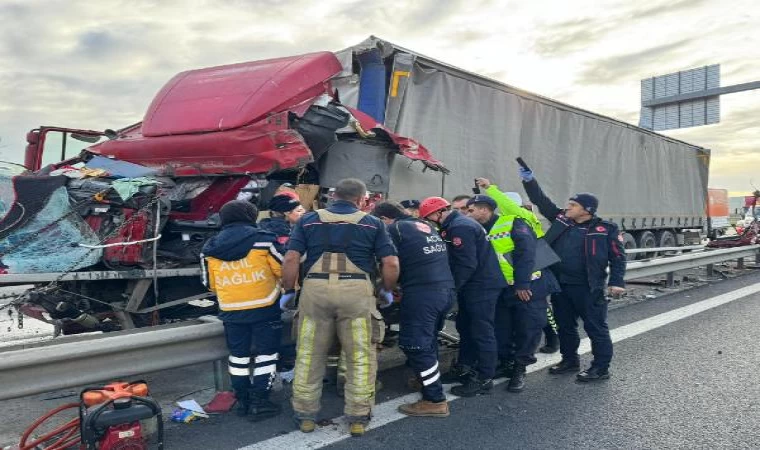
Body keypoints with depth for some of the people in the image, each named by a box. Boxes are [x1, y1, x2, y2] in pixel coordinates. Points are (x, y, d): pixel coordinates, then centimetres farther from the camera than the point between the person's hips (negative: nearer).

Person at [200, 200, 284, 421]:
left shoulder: (210, 248, 3)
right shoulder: (262, 240, -8)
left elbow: (210, 284, 11)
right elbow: (283, 270, -4)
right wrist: (284, 286, 18)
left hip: (231, 310, 3)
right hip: (264, 307, -3)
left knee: (238, 355, 16)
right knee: (266, 354, 8)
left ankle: (242, 400, 24)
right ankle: (259, 402, 8)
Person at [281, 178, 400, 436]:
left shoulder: (309, 220, 11)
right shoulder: (372, 223, 9)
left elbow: (291, 259, 2)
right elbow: (391, 263, 2)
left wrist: (288, 291, 13)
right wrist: (387, 290, 18)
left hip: (315, 288, 1)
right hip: (356, 290, -1)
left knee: (309, 355, 15)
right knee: (360, 356, 12)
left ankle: (305, 415, 26)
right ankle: (358, 418, 20)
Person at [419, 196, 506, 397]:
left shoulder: (460, 228, -19)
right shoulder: (455, 224, 13)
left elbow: (466, 264, -23)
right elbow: (454, 259, 15)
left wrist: (450, 288, -15)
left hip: (482, 286, -10)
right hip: (471, 285, 10)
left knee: (481, 331, -3)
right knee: (465, 326, 17)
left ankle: (484, 379, 5)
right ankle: (464, 367, 28)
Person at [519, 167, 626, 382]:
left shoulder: (606, 229, -7)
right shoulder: (561, 219, 5)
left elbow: (618, 257, -3)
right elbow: (541, 201, 8)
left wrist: (616, 282, -11)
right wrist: (529, 180, -3)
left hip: (588, 288, -6)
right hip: (560, 286, 6)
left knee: (596, 328, 4)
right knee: (565, 326, 16)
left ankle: (601, 368, 15)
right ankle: (570, 360, 32)